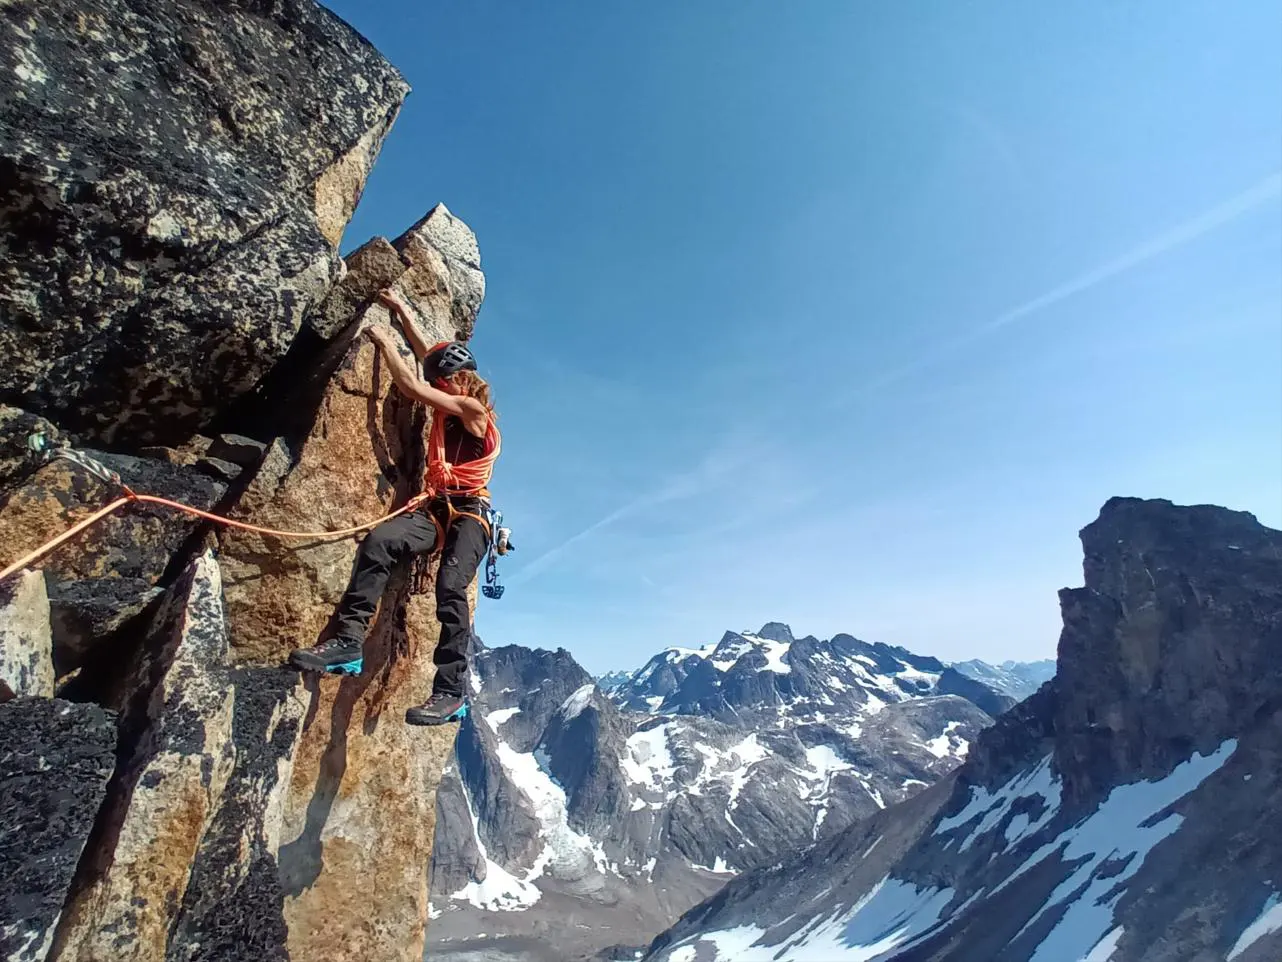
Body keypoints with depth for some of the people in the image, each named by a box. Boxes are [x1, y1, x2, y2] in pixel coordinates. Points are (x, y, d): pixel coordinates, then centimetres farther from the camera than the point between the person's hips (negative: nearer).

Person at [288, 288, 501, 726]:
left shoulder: (473, 408, -4)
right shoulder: (449, 404, 20)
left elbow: (412, 387, -7)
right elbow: (429, 356, 31)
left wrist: (384, 341, 5)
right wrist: (401, 311, 37)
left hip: (470, 513, -7)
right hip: (437, 508, 7)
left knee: (450, 588, -25)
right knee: (378, 541, -21)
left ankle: (451, 692, -23)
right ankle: (347, 640, -24)